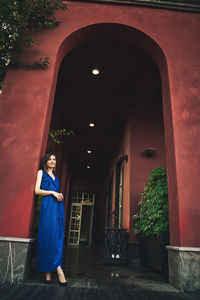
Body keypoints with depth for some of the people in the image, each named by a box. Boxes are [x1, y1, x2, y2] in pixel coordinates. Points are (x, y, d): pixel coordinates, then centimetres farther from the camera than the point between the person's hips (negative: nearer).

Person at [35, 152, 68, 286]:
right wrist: (52, 192, -9)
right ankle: (58, 269, -12)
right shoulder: (41, 172, 9)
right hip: (48, 205, -6)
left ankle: (48, 273, 4)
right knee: (50, 236, -12)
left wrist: (60, 195, 5)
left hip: (58, 206, 6)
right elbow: (37, 190, -2)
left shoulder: (55, 177, 25)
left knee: (57, 238, 0)